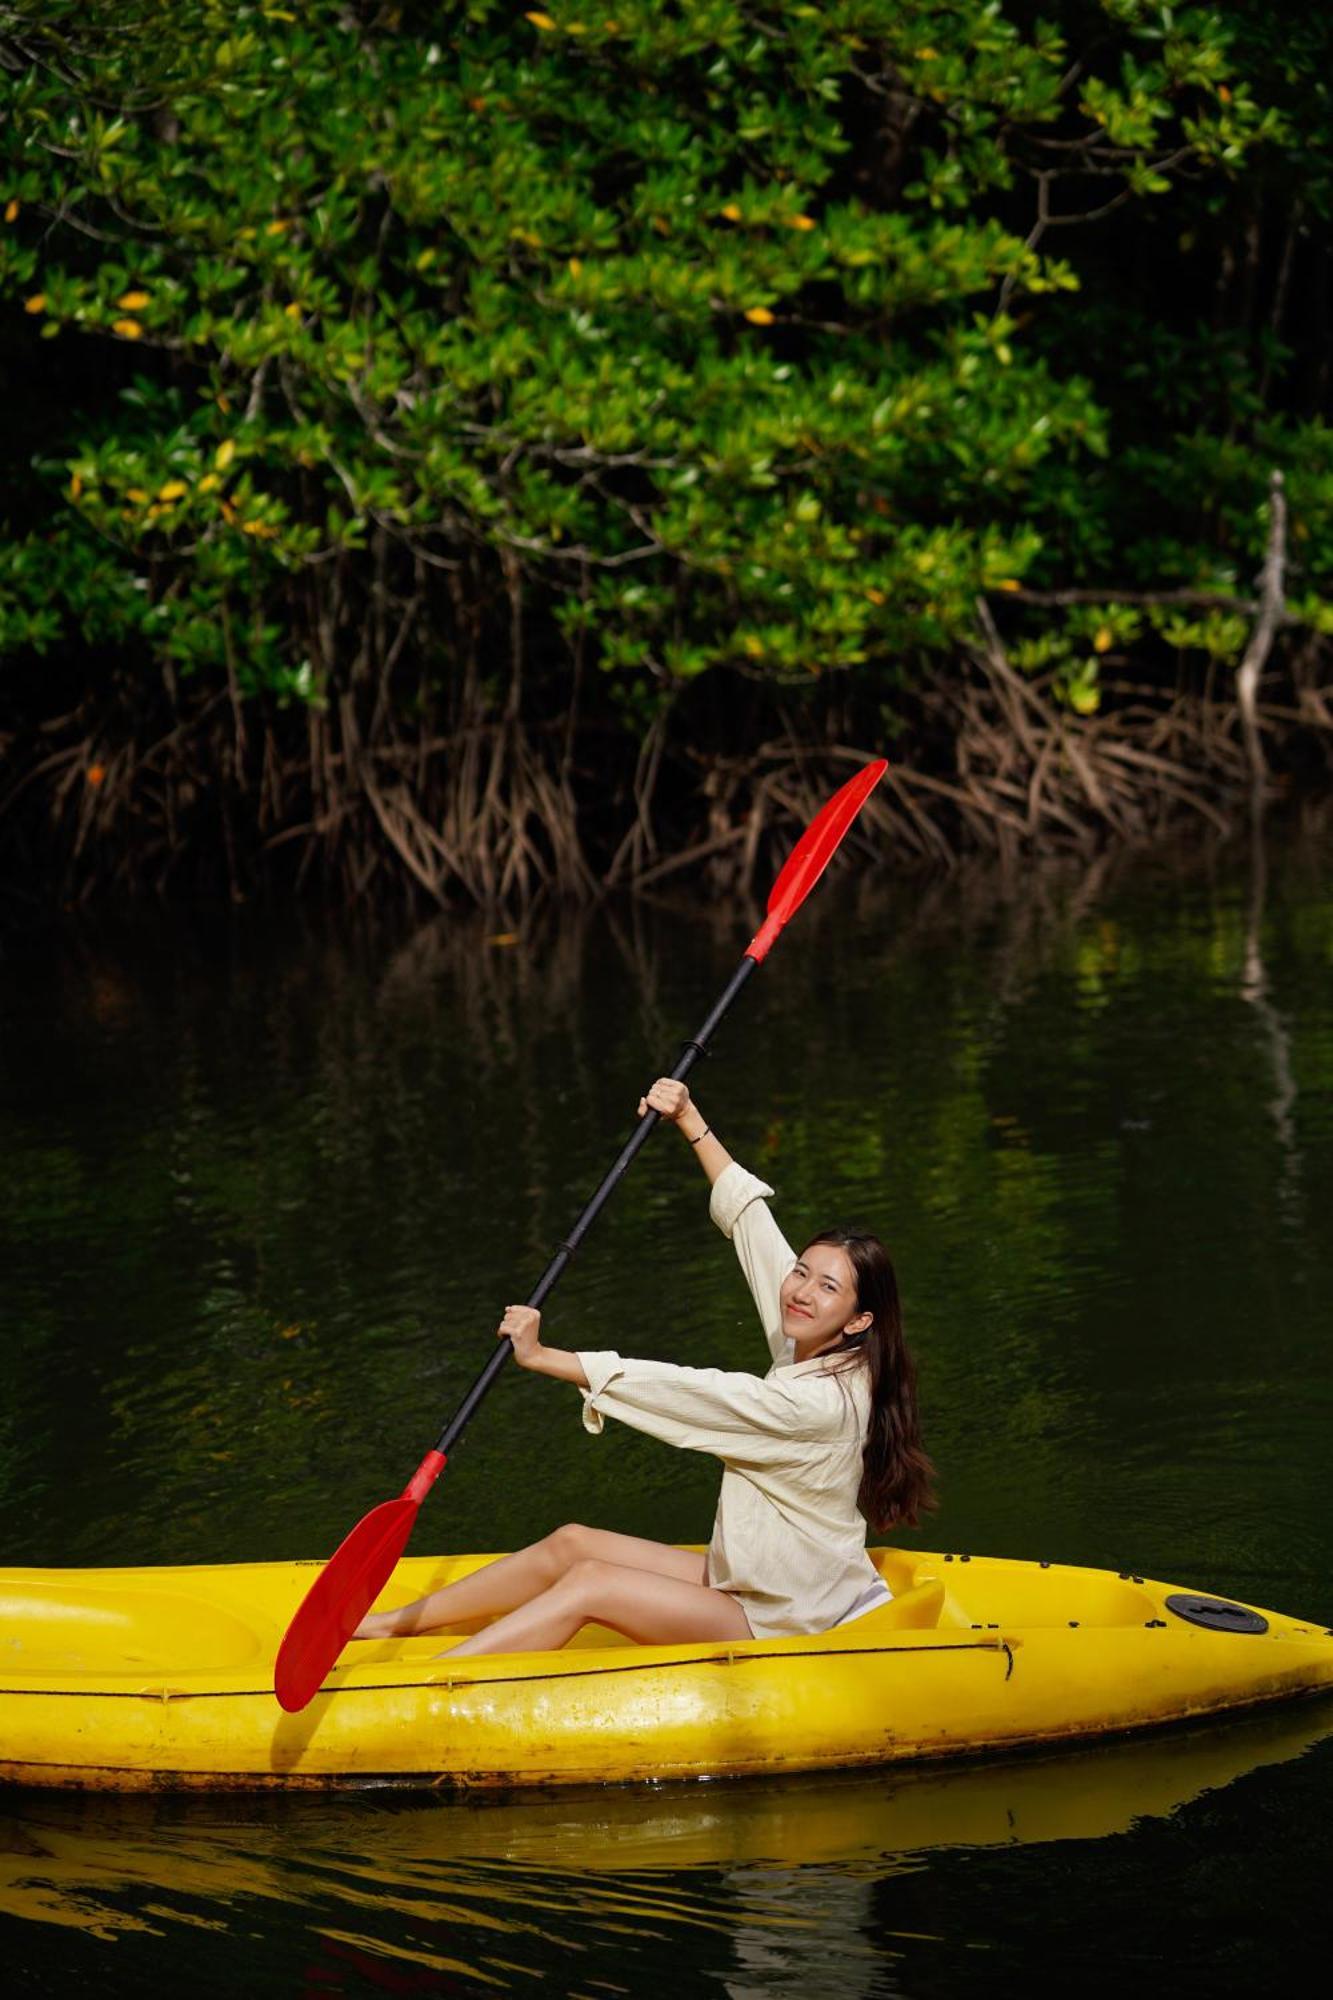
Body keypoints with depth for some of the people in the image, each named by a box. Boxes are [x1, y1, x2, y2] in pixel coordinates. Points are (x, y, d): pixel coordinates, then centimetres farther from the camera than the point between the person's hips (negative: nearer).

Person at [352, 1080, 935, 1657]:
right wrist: (690, 1122, 12)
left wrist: (543, 1358, -22)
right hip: (739, 1583, 9)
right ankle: (390, 1624, 10)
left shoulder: (822, 1401, -25)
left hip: (772, 1623, -9)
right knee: (571, 1544, 3)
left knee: (590, 1585, -19)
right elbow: (750, 1218, 10)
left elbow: (678, 1391, -25)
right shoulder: (808, 1350, 0)